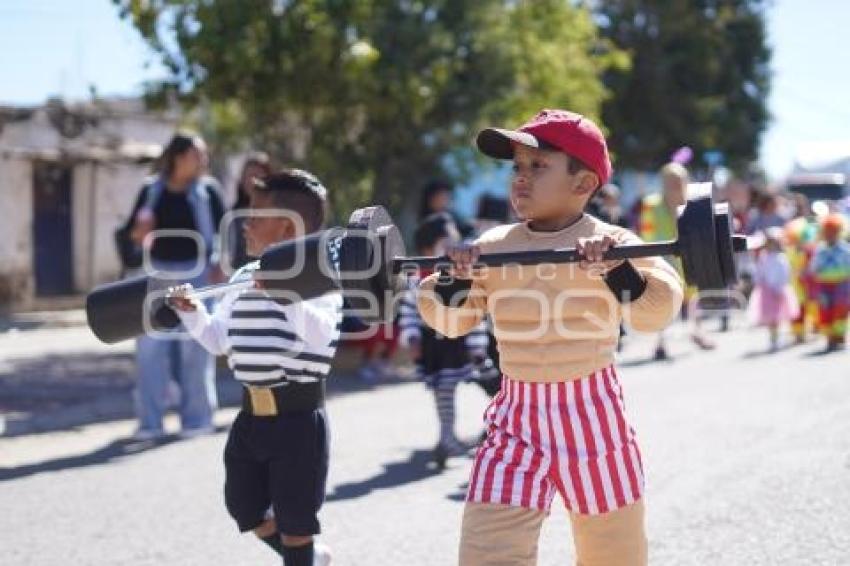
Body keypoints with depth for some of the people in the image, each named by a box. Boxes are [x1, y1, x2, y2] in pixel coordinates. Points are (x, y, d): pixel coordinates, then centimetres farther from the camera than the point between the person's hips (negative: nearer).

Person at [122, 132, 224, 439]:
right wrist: (139, 232, -10)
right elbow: (134, 234, 12)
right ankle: (150, 420, 8)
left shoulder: (207, 190, 3)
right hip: (158, 273, 2)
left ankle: (197, 417, 10)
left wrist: (220, 264, -9)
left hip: (196, 273, -2)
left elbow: (223, 229, 2)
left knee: (195, 348, 0)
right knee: (150, 347, 0)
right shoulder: (152, 190, 7)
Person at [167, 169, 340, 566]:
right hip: (252, 414, 8)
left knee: (294, 523, 2)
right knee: (246, 511, 18)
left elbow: (322, 338, -28)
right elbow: (219, 340, 18)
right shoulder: (243, 278, 10)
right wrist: (192, 313, 3)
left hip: (298, 416, -8)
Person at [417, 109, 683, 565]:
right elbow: (450, 321, 9)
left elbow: (657, 311, -15)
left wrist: (617, 269, -30)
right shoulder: (492, 248, 2)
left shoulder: (611, 243, -7)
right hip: (517, 422, 2)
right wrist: (455, 280, -10)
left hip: (594, 416, -2)